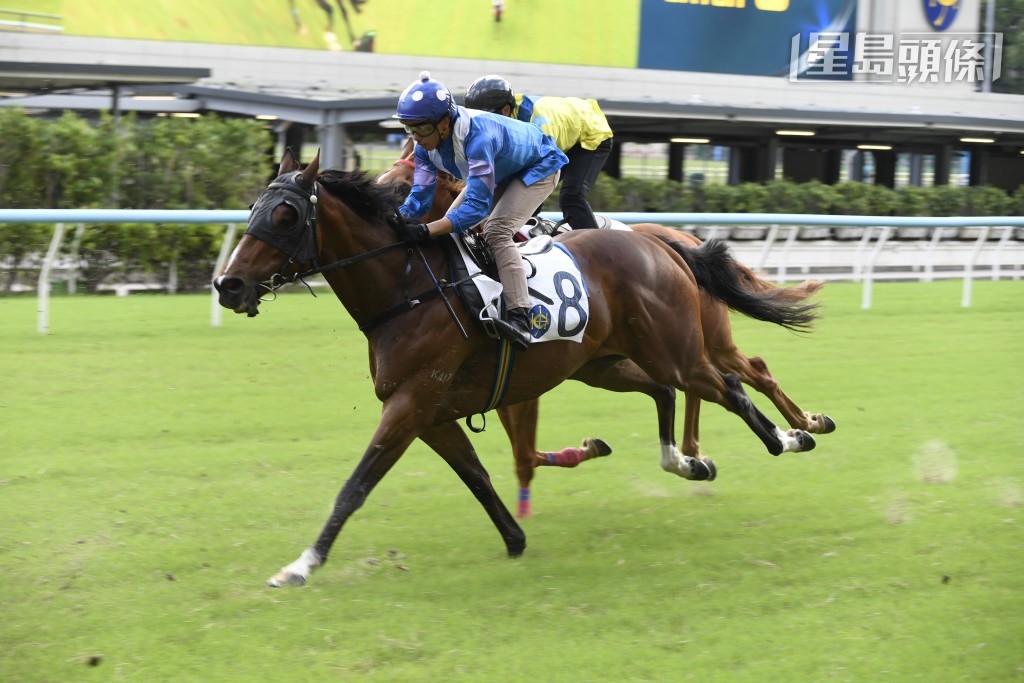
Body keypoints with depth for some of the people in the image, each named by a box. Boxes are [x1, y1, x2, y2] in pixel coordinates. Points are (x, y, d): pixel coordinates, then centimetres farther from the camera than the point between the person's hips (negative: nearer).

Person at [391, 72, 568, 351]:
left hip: (538, 168, -9)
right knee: (453, 226, 3)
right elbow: (421, 195, -18)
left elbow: (478, 205, -47)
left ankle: (520, 320, -35)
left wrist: (426, 231, -56)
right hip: (500, 172, 9)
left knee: (496, 230, -27)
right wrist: (397, 218, -40)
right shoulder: (426, 143, -20)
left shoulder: (477, 137, -44)